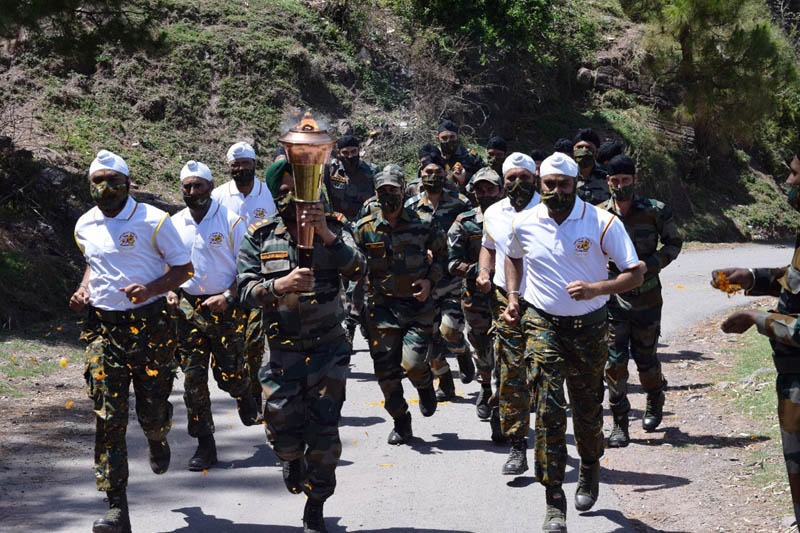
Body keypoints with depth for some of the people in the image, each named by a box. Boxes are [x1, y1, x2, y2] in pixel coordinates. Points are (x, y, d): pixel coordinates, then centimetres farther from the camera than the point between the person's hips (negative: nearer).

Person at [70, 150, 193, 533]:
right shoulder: (85, 226, 8)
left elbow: (183, 268, -2)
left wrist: (150, 289, -18)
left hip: (149, 324, -3)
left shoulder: (153, 221, -6)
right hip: (102, 328, 3)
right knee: (108, 416, -7)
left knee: (153, 411, 4)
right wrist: (83, 290, 7)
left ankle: (157, 440, 45)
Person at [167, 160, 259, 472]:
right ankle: (205, 446, 7)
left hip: (225, 307, -3)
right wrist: (169, 291, 0)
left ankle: (245, 395, 36)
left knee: (230, 374, -3)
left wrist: (228, 296, -17)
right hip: (188, 308, 3)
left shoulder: (231, 221, -5)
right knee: (193, 377, -2)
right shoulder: (175, 224, 7)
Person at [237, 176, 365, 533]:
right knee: (283, 432, 4)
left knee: (324, 433, -3)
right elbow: (246, 290, -7)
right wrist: (280, 284, -26)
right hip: (282, 351, 1)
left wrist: (326, 234, -28)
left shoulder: (334, 227, -1)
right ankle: (293, 458, 42)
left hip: (328, 347, -1)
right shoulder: (260, 236, 1)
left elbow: (357, 271, -15)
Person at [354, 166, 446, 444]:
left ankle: (425, 385, 23)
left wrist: (430, 280, -3)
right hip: (382, 307, 2)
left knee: (412, 365, -14)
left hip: (418, 305, -2)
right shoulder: (365, 228, 1)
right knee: (385, 369, 0)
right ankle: (401, 422, 20)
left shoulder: (423, 223, -2)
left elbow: (441, 254, 13)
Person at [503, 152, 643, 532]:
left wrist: (596, 289, -25)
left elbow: (636, 273, -9)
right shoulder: (524, 224, -2)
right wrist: (513, 297, 7)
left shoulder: (603, 223, -10)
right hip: (542, 325, 0)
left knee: (587, 409, 13)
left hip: (589, 327, 0)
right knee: (548, 410, -11)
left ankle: (590, 471, 44)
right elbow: (513, 256, 21)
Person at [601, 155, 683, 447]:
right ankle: (619, 424, 5)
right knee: (615, 360, -5)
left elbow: (674, 242, 3)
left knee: (645, 357, 9)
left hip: (647, 298, -1)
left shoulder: (655, 211, -7)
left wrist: (650, 264, -12)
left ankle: (655, 400, 41)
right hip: (613, 299, 1)